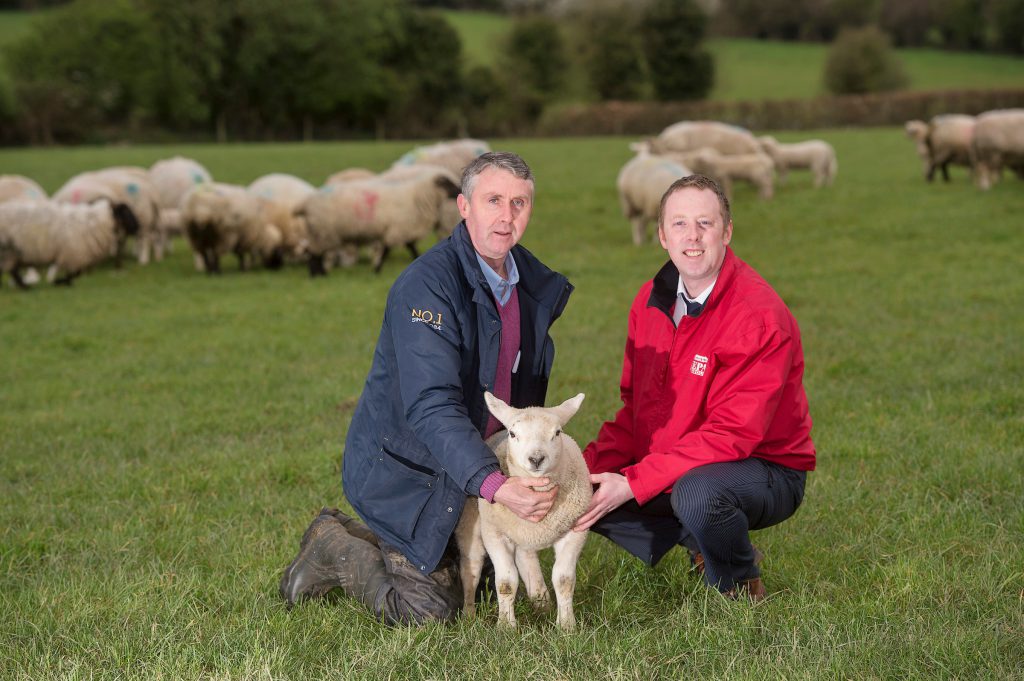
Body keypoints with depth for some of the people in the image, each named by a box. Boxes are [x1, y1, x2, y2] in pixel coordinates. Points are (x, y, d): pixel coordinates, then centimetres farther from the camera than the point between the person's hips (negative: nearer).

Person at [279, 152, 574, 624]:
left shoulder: (534, 284, 0)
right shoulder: (426, 285, -26)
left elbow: (526, 387, 13)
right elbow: (431, 407, -35)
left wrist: (526, 471, 3)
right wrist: (495, 486, -45)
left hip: (469, 464, 8)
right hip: (402, 468, -8)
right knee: (429, 611, -11)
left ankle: (357, 539, 29)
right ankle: (334, 549, 14)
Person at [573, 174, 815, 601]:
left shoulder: (760, 316, -22)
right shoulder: (652, 300, 1)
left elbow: (732, 433, -26)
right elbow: (635, 406, 7)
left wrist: (633, 483, -30)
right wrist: (592, 466, -12)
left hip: (766, 468, -7)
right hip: (669, 468, 7)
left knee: (697, 493, -39)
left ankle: (742, 589, -6)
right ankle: (701, 545, 8)